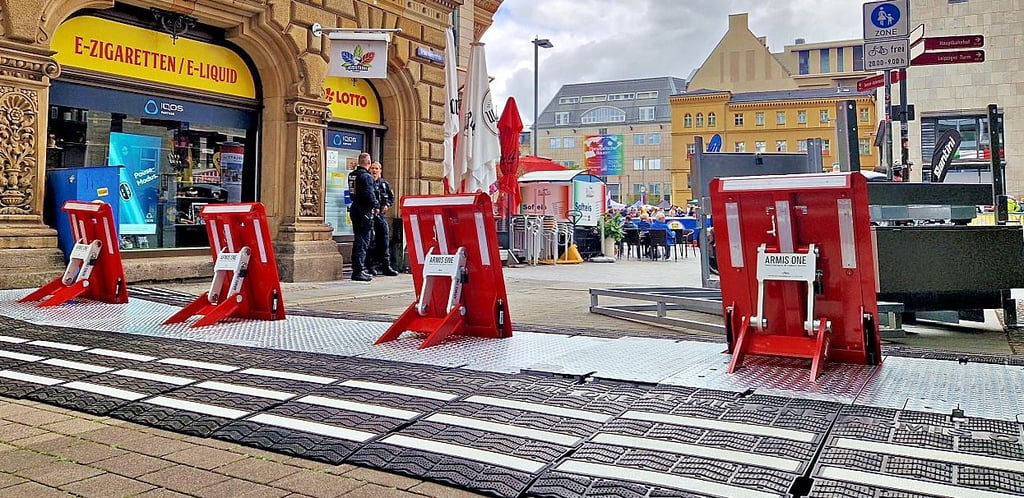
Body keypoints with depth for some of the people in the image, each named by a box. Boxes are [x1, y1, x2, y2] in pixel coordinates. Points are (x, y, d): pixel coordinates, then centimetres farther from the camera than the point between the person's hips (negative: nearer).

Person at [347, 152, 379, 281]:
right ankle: (358, 270, -5)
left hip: (355, 209, 9)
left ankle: (359, 267, 24)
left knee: (358, 239, 16)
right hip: (365, 211, -9)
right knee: (363, 241, -5)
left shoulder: (352, 175, 10)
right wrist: (376, 206, -5)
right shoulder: (366, 176, -15)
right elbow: (369, 194, -19)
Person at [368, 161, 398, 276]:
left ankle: (386, 266, 9)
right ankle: (371, 266, 4)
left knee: (385, 241, 4)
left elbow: (391, 197, 21)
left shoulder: (384, 184, 13)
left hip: (381, 214, 4)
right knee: (370, 241, -2)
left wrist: (387, 205, 3)